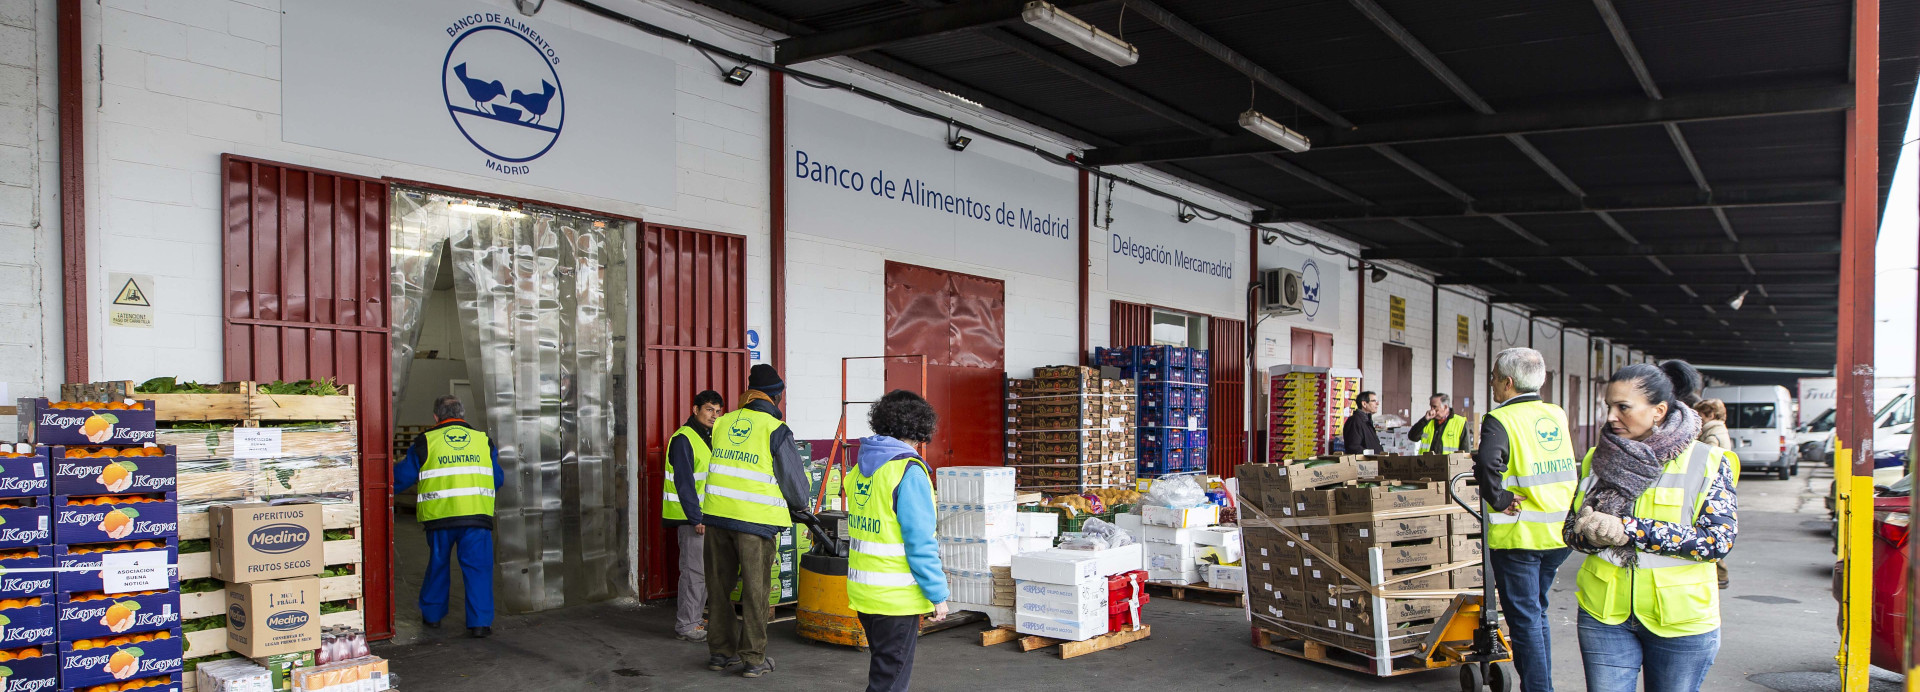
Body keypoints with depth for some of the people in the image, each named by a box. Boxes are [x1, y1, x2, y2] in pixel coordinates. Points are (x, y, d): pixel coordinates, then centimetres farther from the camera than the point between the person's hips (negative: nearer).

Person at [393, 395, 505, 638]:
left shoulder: (425, 442, 4)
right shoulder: (484, 441, 10)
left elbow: (402, 477, 9)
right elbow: (498, 479, 16)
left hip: (439, 517, 0)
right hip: (477, 516, 0)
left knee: (437, 566, 19)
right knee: (478, 568, 3)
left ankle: (432, 615, 31)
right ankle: (480, 622, -3)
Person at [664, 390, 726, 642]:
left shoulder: (710, 437, 16)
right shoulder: (683, 439, -13)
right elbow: (684, 482, -19)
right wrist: (696, 518, -22)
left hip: (706, 516, 9)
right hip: (691, 517, -9)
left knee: (705, 571, 14)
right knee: (694, 571, -6)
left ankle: (693, 618, 23)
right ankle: (686, 626, 1)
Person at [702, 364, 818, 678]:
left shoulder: (722, 423, 8)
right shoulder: (775, 429, -9)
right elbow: (793, 475, -4)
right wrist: (803, 507, 14)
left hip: (717, 514, 5)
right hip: (756, 520, -5)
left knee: (719, 585, 15)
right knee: (755, 590, 6)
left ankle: (720, 651, 26)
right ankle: (753, 658, 12)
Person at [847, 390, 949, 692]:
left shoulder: (861, 467, 8)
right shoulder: (909, 472, -17)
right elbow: (920, 542, -19)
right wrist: (938, 594, -12)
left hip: (862, 589, 8)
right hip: (896, 597, -8)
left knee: (883, 666, 22)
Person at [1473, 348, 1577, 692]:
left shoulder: (1500, 420, -15)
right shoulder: (1557, 415, 7)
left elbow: (1486, 463, -32)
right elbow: (1566, 469, 18)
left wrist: (1499, 500, -18)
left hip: (1518, 534, -7)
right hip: (1558, 531, 7)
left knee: (1524, 618, 2)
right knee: (1537, 611, 21)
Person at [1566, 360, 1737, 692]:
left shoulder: (1708, 462, -5)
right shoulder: (1596, 460, 5)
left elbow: (1718, 540, -15)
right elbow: (1571, 530, 8)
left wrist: (1628, 529, -21)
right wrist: (1594, 535, -16)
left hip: (1681, 620, -2)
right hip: (1604, 614, 2)